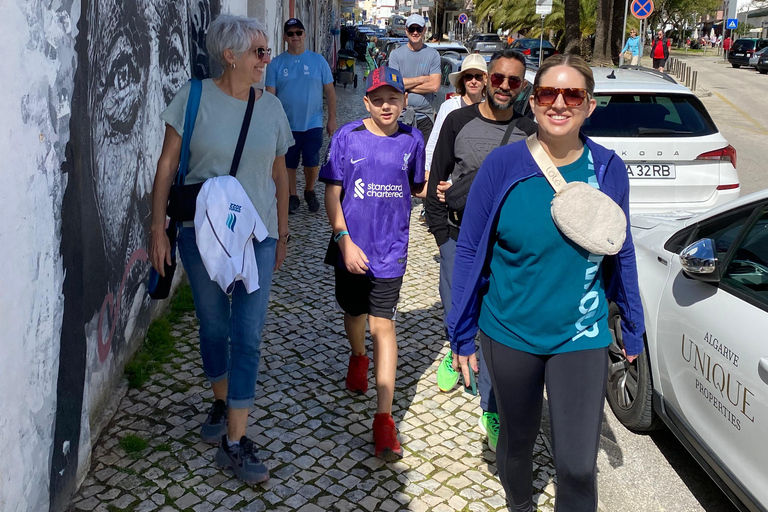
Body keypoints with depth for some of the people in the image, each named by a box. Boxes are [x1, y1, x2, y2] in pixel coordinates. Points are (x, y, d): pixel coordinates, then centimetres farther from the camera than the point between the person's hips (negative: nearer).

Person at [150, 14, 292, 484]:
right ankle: (221, 404, 39)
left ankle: (235, 443, 7)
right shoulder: (195, 98, -5)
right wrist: (158, 228, -7)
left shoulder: (272, 107, 3)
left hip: (256, 236, 1)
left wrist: (283, 234, 13)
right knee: (214, 326, 13)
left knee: (248, 336, -2)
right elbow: (168, 164, -4)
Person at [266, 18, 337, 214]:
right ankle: (293, 197, 27)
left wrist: (332, 119, 0)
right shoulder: (276, 64, -1)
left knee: (312, 162, 4)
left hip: (313, 124, 0)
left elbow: (330, 92, 2)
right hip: (286, 125, 0)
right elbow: (270, 95, -1)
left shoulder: (318, 61, -1)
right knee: (289, 163, 9)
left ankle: (310, 192, 31)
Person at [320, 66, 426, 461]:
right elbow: (332, 194, -5)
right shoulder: (347, 138, -5)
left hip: (390, 249, 0)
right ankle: (358, 359, 54)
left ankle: (384, 419, -1)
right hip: (352, 245, 1)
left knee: (383, 324, -4)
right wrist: (345, 240, -13)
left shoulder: (411, 140, 1)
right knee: (354, 312, 19)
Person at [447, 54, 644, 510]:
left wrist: (633, 325, 13)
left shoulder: (608, 169, -5)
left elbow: (621, 254, 7)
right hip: (509, 333, 0)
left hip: (581, 338, 0)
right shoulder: (503, 164, -11)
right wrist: (462, 332, -1)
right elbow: (471, 251, -4)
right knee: (517, 440, 20)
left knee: (578, 467, -3)